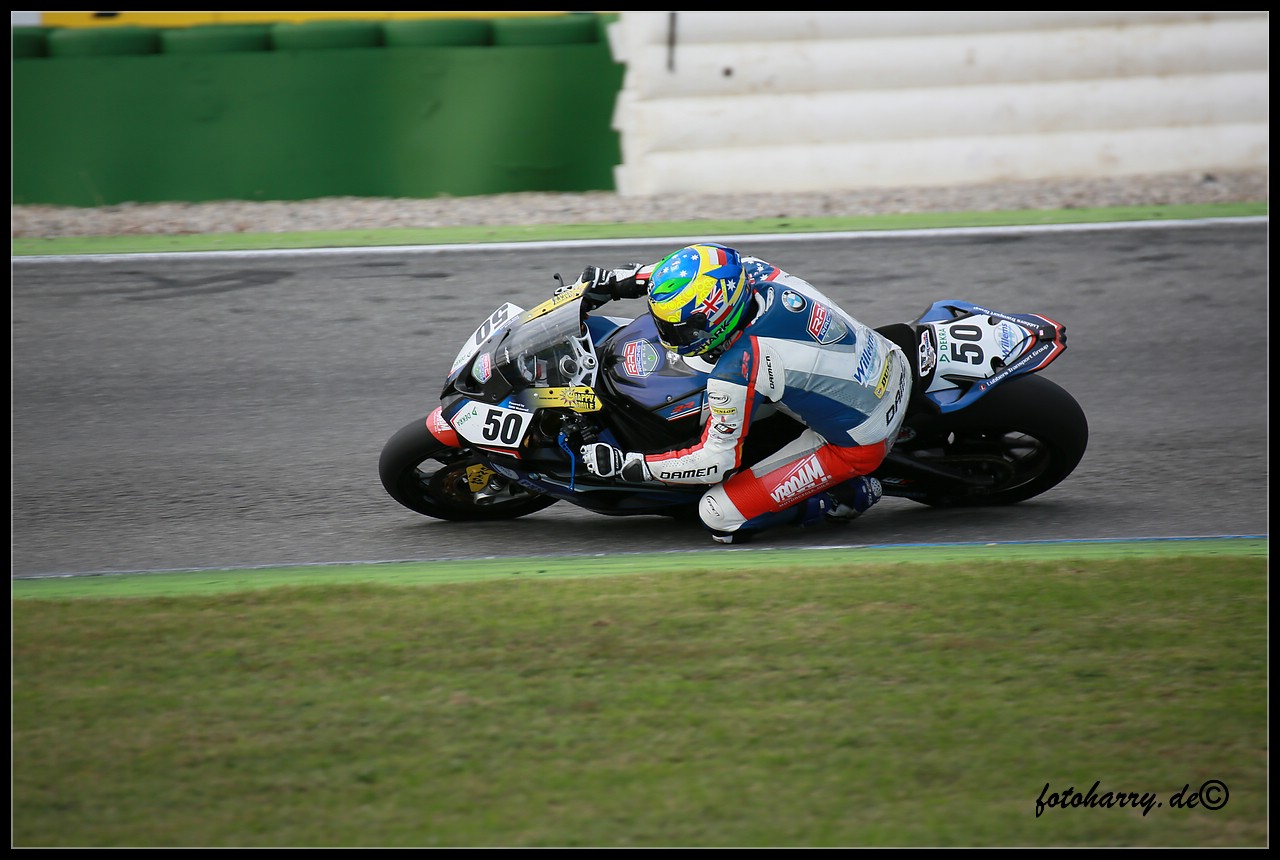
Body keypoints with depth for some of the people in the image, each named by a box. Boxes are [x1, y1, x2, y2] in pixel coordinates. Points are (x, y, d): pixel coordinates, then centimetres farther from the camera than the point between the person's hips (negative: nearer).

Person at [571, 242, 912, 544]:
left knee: (719, 516, -7)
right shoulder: (754, 273, -13)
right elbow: (705, 268, 11)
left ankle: (845, 495, 2)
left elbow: (718, 460, -17)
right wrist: (619, 280, 10)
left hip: (858, 446, -7)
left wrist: (624, 465, -13)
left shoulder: (736, 375, -30)